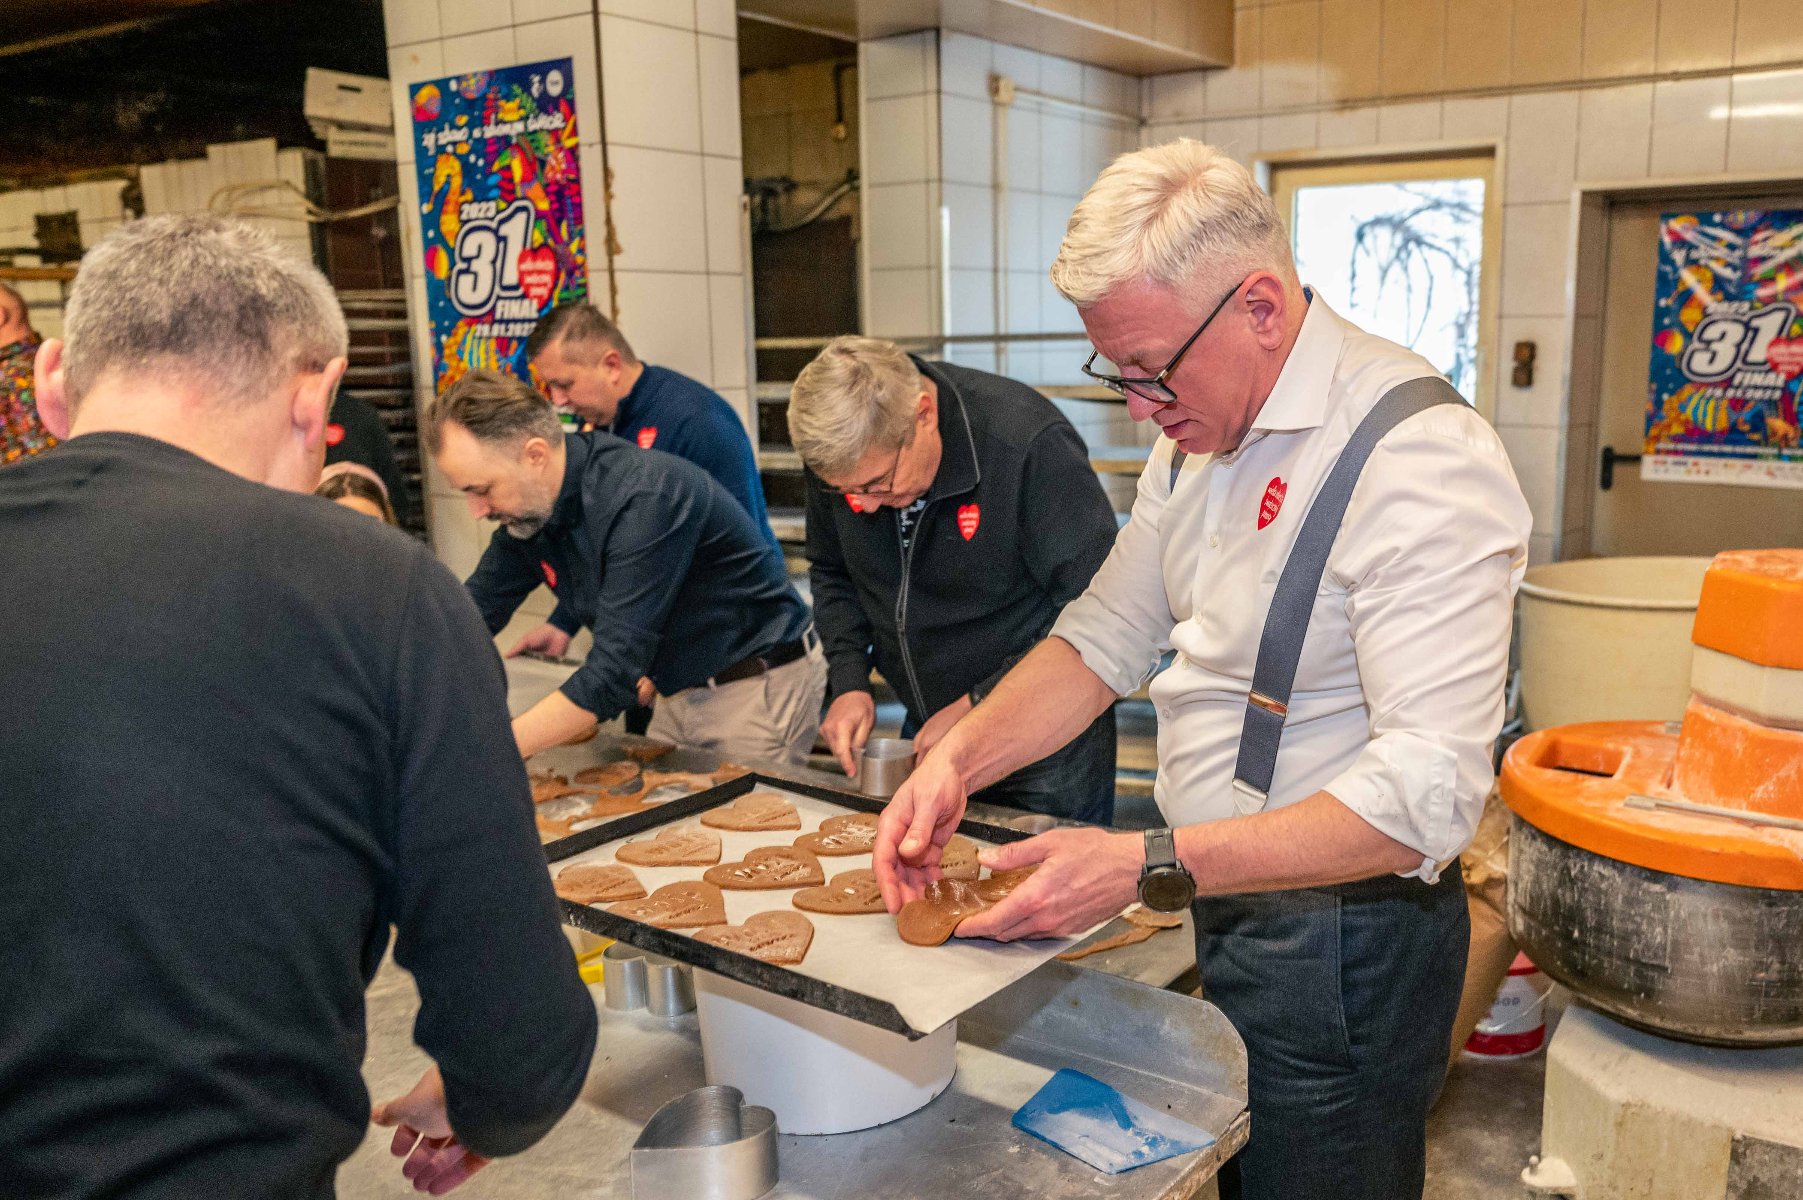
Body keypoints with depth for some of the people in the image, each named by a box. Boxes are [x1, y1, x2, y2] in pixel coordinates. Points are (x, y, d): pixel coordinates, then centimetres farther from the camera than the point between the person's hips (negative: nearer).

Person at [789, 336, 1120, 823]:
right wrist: (849, 682, -4)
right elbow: (832, 573, 11)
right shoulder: (841, 449, -8)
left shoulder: (1029, 444, -27)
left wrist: (980, 706, -23)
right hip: (927, 730, 5)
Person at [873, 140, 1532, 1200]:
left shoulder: (1422, 458, -24)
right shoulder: (1200, 435, 3)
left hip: (1342, 941, -7)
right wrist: (958, 762, -7)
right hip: (1224, 903, 7)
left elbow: (1427, 795, -29)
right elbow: (1104, 635, 8)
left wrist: (1150, 867, -32)